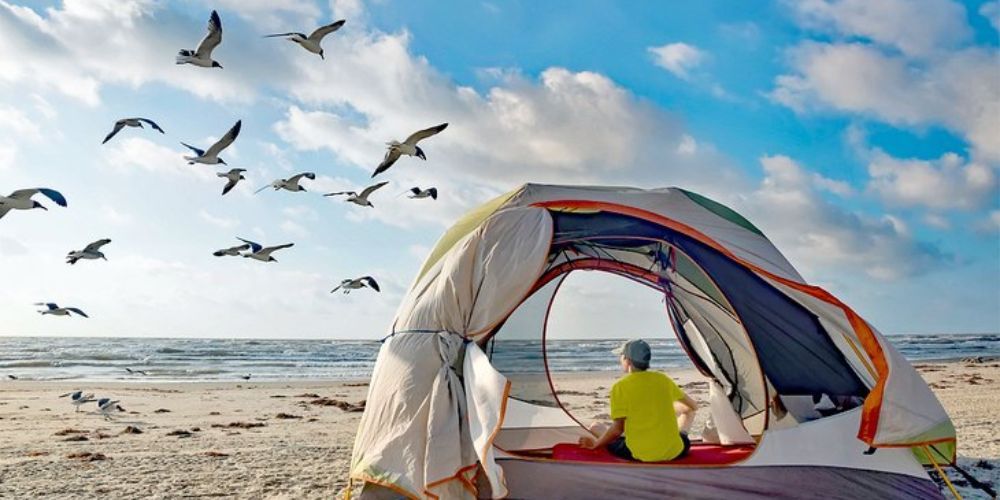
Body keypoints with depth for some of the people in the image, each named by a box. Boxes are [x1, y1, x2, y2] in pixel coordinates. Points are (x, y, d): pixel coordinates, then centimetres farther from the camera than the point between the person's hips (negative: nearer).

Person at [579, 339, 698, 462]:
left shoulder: (620, 387, -6)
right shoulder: (663, 379, 6)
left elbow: (618, 428, -9)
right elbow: (693, 407, 17)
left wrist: (596, 443, 6)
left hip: (640, 455, -3)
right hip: (674, 452, 3)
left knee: (595, 427, 18)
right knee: (689, 411, 30)